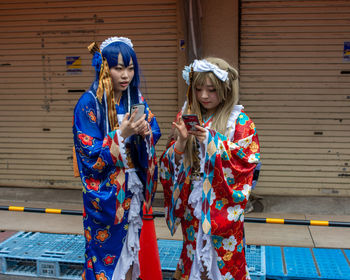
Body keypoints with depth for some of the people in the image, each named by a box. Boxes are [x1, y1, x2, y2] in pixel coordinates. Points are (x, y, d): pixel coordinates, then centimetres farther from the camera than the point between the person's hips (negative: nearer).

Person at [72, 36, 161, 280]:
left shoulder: (136, 99, 3)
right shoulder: (90, 103, -13)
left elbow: (155, 134, 6)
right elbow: (89, 153, -16)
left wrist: (144, 132, -16)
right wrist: (121, 134, -26)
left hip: (134, 188, 5)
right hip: (105, 192, -5)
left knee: (132, 245, 15)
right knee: (108, 250, 7)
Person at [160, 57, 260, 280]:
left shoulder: (240, 121, -5)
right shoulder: (186, 117, 5)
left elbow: (246, 160, -13)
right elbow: (171, 162, 5)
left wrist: (212, 140, -18)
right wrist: (181, 140, -16)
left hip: (223, 205, -3)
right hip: (191, 201, 4)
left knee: (224, 255, 4)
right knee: (193, 250, 15)